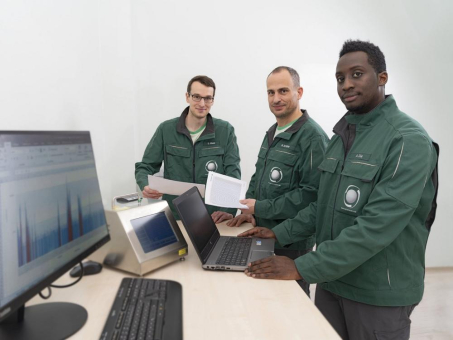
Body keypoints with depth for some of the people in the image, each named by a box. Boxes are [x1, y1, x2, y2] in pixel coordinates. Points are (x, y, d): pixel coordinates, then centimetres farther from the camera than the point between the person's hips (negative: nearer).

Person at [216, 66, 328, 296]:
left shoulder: (312, 136, -18)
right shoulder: (272, 132, 10)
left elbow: (312, 193, -26)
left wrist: (260, 208, -20)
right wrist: (248, 210, 1)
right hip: (264, 234, 8)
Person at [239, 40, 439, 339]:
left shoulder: (408, 139, -18)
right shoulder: (343, 133, 6)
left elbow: (377, 225, -27)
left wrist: (302, 268, -27)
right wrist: (281, 233, 3)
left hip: (379, 292, -6)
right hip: (331, 280, 6)